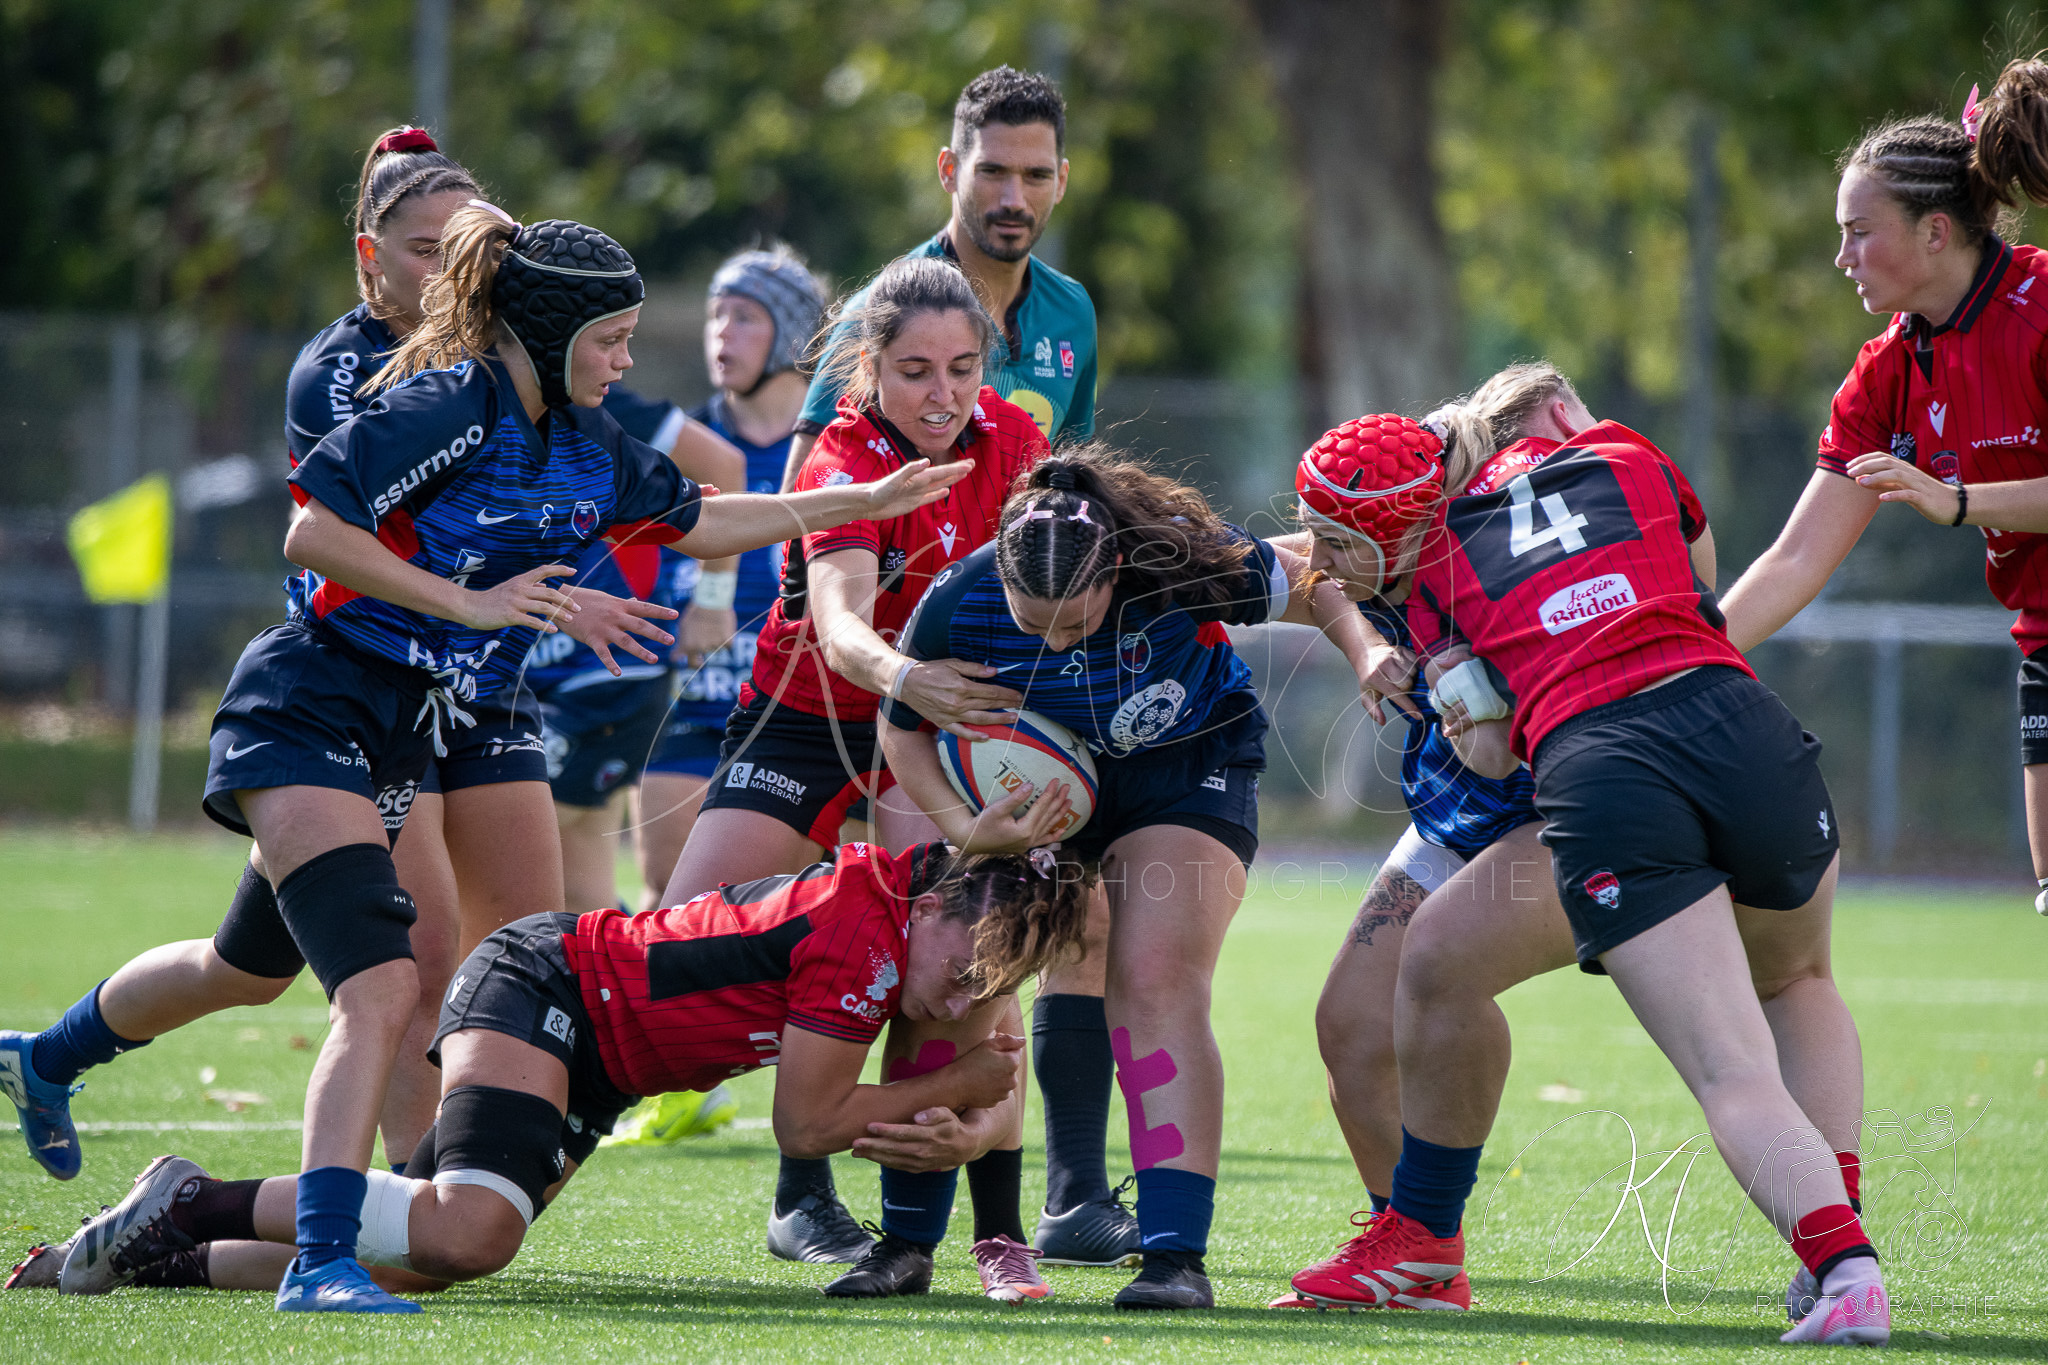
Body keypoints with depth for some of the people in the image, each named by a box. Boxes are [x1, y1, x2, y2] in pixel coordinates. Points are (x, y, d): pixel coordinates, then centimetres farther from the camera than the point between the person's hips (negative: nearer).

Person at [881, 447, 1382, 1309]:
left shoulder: (1187, 566, -32)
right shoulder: (957, 606, -28)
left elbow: (1313, 592, -11)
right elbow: (905, 729, -9)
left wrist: (1368, 658, -28)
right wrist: (966, 829, -24)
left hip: (1185, 766, -2)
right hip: (1029, 780, 2)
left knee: (1156, 986, -21)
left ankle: (1176, 1253, -20)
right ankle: (905, 1241, 9)